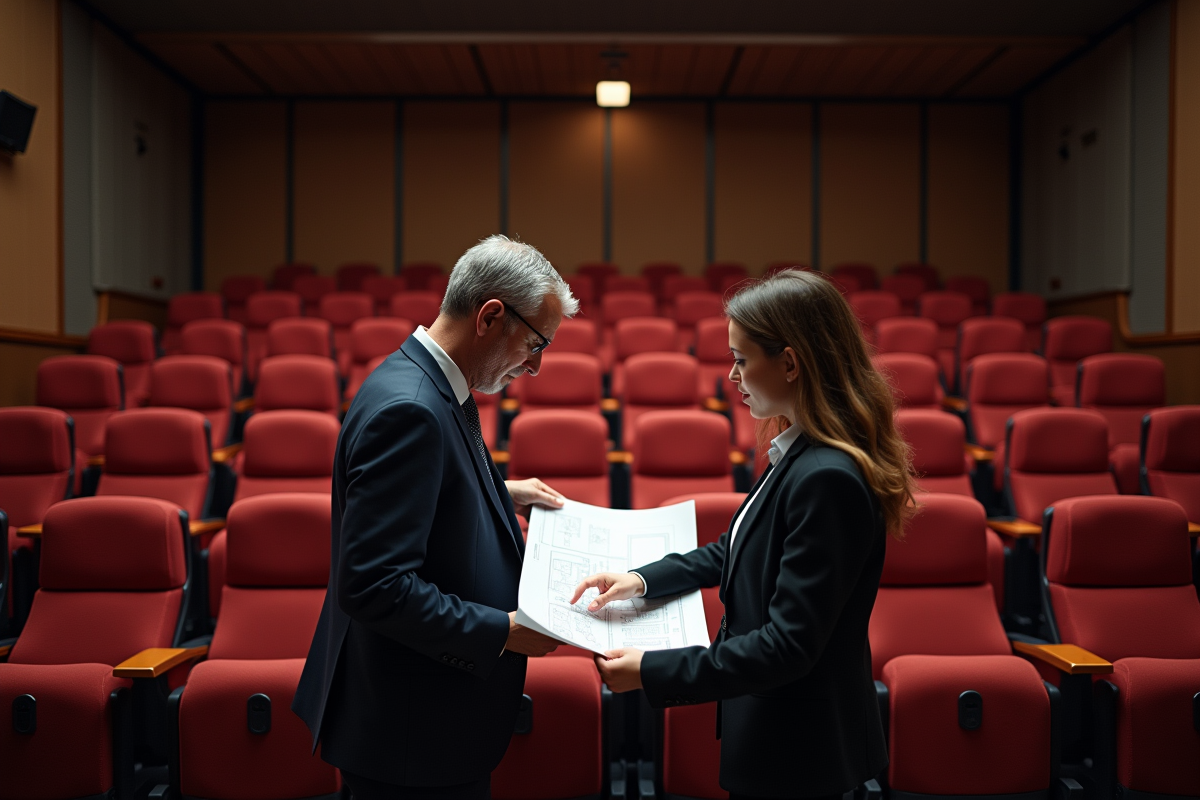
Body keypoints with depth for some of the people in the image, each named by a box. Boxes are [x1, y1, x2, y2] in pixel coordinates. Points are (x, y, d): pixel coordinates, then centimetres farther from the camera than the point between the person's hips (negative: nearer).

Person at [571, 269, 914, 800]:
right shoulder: (799, 456, 2)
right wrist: (643, 580, 2)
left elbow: (789, 645, -27)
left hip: (800, 754, -8)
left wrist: (651, 671, -23)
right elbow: (739, 551, 14)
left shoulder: (827, 478, -28)